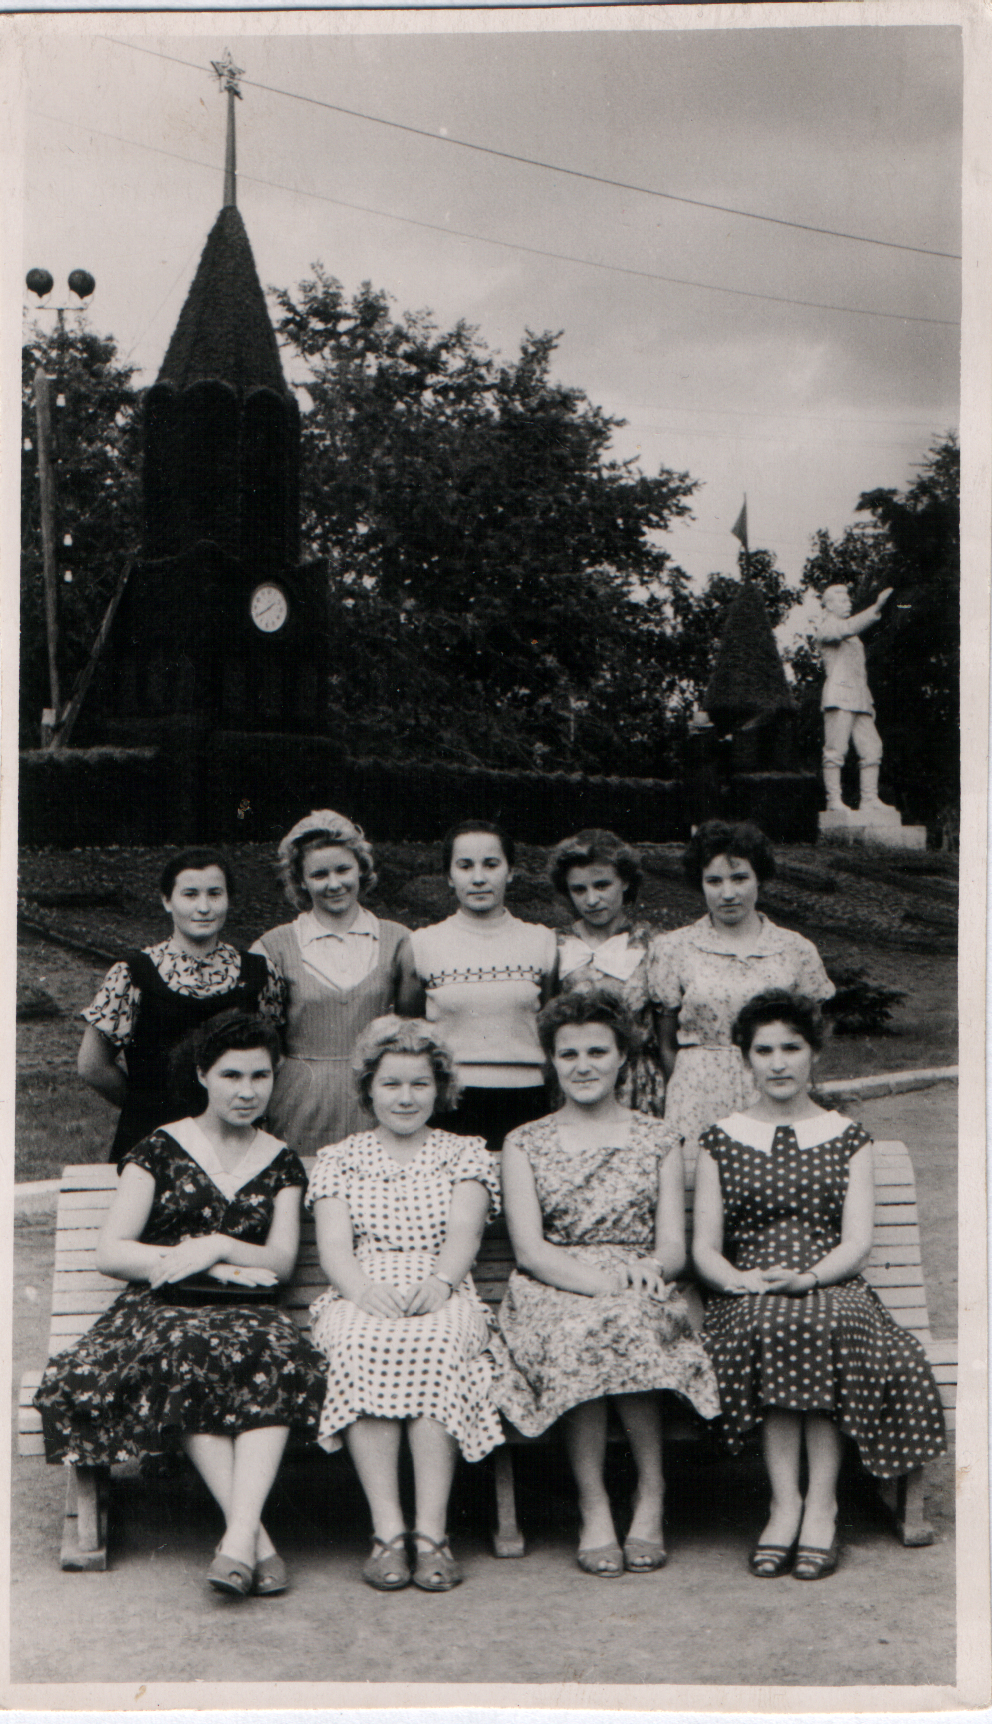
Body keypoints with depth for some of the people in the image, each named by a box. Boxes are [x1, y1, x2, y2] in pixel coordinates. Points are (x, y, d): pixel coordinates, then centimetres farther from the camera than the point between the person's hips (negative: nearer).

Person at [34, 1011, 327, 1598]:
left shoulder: (282, 1162, 15)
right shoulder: (161, 1150, 7)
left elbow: (282, 1262, 7)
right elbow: (111, 1252, -1)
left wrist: (219, 1247, -13)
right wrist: (219, 1268, -7)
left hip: (249, 1313, 2)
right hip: (165, 1310, -2)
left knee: (281, 1359, -33)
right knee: (185, 1360, -36)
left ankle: (238, 1536, -41)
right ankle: (255, 1534, -35)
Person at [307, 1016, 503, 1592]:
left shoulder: (466, 1155, 17)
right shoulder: (337, 1160, 18)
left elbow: (464, 1233, 0)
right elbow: (333, 1245, 3)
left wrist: (437, 1283, -22)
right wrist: (365, 1288, -19)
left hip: (442, 1299, 0)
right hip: (361, 1297, 1)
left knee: (436, 1343, -35)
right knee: (362, 1344, -35)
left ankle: (432, 1529, -35)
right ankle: (388, 1529, -34)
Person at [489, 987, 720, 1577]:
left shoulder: (658, 1141, 15)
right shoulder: (525, 1144, 11)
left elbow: (674, 1248, 6)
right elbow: (530, 1249, -2)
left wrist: (648, 1270, -19)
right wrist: (605, 1281, -19)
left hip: (641, 1295, 0)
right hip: (552, 1291, 0)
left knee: (621, 1328, -34)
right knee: (579, 1330, -35)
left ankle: (651, 1499, -19)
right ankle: (594, 1508, -22)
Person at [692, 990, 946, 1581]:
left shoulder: (848, 1138, 14)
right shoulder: (722, 1141, 14)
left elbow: (857, 1243, 1)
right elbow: (704, 1250, 6)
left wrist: (806, 1277, -18)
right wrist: (740, 1279, -16)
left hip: (832, 1290, 0)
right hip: (747, 1303, 0)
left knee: (823, 1327, -34)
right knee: (769, 1328, -34)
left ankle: (822, 1505, -27)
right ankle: (787, 1503, -28)